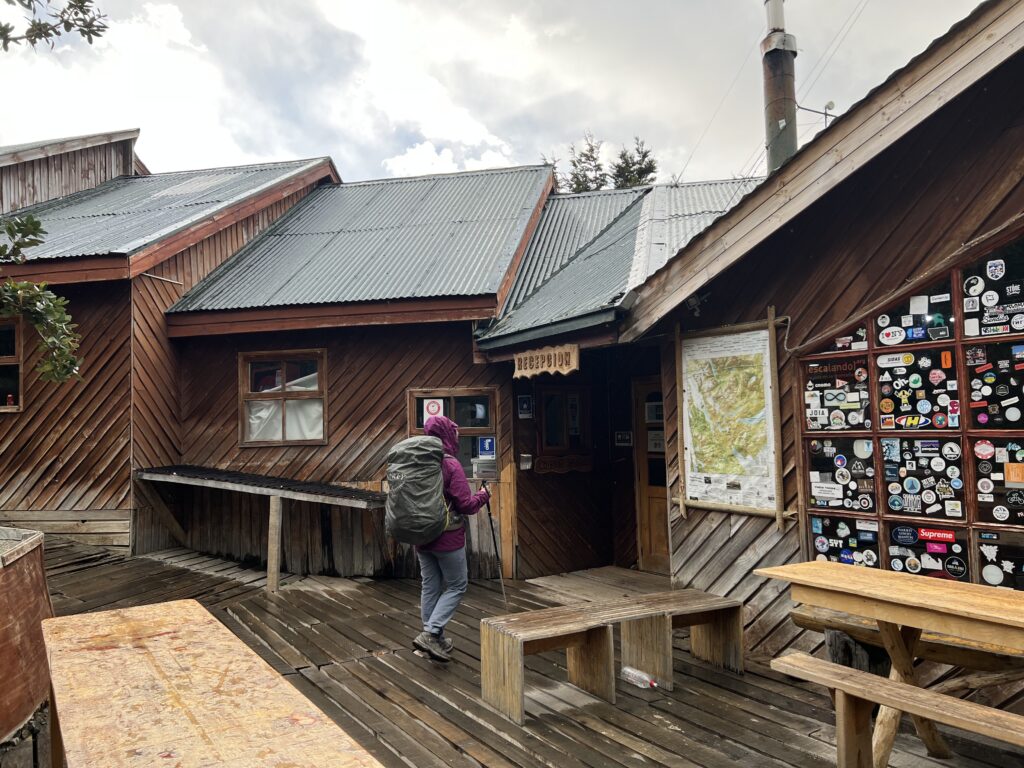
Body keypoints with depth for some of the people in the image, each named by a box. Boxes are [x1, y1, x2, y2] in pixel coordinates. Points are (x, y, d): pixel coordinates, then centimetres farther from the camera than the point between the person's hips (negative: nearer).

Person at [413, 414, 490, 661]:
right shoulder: (450, 464, -17)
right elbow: (466, 505, -16)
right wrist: (483, 495, 1)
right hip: (448, 538, -6)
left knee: (430, 586, 14)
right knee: (457, 585, 6)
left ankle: (435, 639, 22)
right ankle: (430, 633, -4)